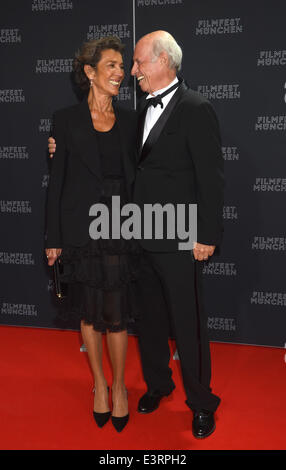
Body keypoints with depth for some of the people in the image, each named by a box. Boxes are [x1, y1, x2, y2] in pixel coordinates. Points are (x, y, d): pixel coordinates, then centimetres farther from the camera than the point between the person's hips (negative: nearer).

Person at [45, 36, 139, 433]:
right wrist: (53, 238, -2)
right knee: (90, 312, 10)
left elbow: (136, 176, 11)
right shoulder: (67, 119, 1)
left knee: (116, 315, 1)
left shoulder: (129, 120, 8)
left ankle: (119, 386, 21)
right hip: (81, 228, -1)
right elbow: (57, 180, 0)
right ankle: (99, 383, 28)